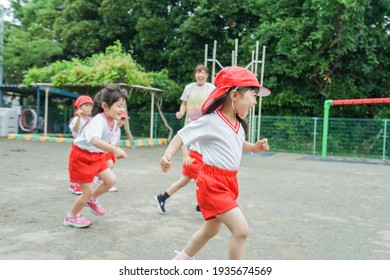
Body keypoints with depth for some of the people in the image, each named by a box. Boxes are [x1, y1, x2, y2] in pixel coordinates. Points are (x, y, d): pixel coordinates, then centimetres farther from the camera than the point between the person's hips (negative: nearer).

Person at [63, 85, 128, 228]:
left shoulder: (114, 122, -5)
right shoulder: (98, 121, -33)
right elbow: (95, 140, -53)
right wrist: (114, 149, -64)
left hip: (97, 155, 8)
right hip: (81, 156, -8)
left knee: (111, 180, 3)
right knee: (88, 191, -2)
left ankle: (92, 200, 30)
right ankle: (71, 217, 23)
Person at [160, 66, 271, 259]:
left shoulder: (238, 124, 7)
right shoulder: (211, 121, -17)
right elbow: (182, 136, -14)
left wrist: (254, 148, 8)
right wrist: (168, 154, -31)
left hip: (229, 181, 9)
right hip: (212, 183, -9)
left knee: (211, 230, 22)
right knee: (241, 229, -16)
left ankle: (182, 259, 46)